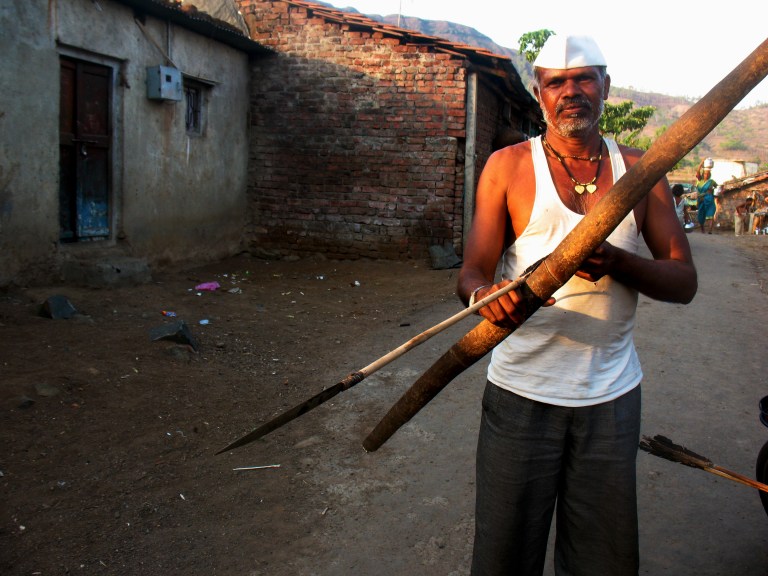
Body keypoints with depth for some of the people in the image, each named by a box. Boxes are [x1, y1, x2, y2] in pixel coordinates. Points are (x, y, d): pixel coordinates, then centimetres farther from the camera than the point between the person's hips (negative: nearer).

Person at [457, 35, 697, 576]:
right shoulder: (508, 166, 0)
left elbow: (684, 281, 4)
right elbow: (472, 274, -5)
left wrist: (617, 261, -17)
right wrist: (488, 296, -30)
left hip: (613, 394, 3)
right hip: (522, 390, -2)